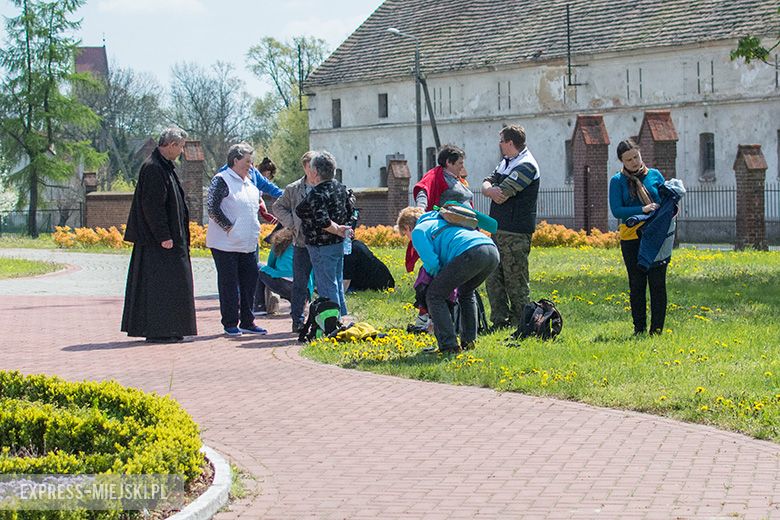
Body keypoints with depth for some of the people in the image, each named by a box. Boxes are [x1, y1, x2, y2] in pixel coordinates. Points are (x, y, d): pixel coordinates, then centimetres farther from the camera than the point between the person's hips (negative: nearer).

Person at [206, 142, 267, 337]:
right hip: (226, 245, -8)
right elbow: (212, 208, -16)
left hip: (249, 244, 8)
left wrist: (254, 230, 15)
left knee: (249, 282, 9)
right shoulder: (221, 180, -9)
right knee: (228, 284, -1)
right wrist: (229, 227, -16)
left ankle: (247, 322, 18)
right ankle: (230, 324, 4)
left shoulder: (249, 182, 16)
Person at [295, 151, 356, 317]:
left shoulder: (317, 194, -20)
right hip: (339, 243, 9)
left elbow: (323, 221, -27)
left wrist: (338, 230, -12)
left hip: (322, 247, -9)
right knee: (338, 285, 18)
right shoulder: (340, 188, 6)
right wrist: (343, 228, 11)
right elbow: (351, 209, 15)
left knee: (327, 288, -3)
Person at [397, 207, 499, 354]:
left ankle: (449, 346, -1)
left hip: (470, 253, -8)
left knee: (435, 295, 5)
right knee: (465, 292, 33)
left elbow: (432, 263, 1)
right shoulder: (440, 221, 41)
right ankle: (468, 341, 26)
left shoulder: (418, 231, 15)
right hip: (493, 252, 8)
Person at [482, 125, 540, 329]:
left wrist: (492, 190, 2)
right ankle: (500, 320, 16)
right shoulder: (506, 162, 18)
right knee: (493, 278, 10)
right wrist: (491, 189, -10)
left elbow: (501, 195, -20)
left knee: (515, 281, -4)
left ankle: (521, 323, 2)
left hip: (516, 233, -9)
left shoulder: (526, 166, -13)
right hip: (499, 229, 9)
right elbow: (486, 185, 13)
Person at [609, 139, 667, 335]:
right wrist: (642, 209, -20)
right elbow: (616, 210, -8)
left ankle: (657, 328, 3)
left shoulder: (654, 175, 7)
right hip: (631, 237, 0)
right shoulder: (617, 181, 2)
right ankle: (639, 328, 13)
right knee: (637, 285, 6)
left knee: (657, 283, -2)